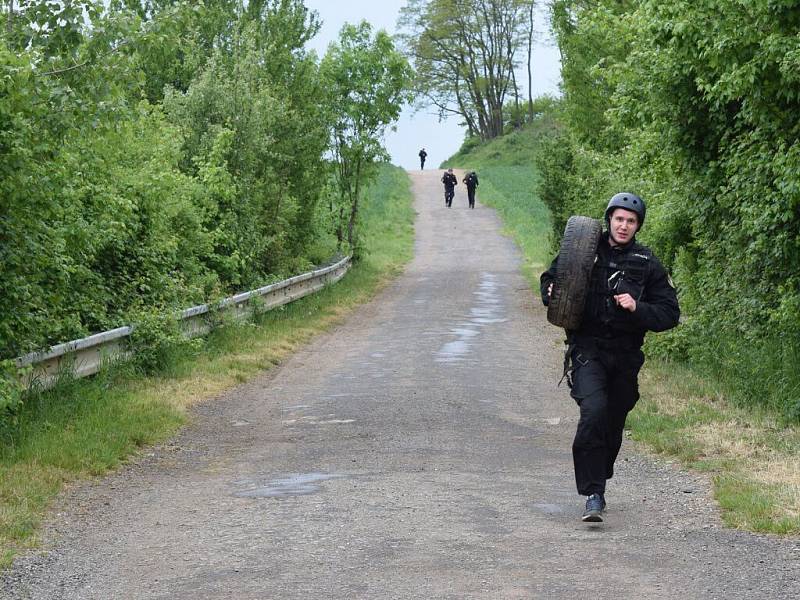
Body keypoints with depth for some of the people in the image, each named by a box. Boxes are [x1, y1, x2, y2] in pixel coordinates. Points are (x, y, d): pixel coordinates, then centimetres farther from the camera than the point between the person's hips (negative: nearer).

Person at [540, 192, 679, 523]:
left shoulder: (648, 264, 3)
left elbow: (670, 313, 2)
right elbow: (549, 278, 18)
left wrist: (637, 308, -15)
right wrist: (552, 294, -5)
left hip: (625, 357, 2)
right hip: (586, 349, -2)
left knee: (613, 425, 10)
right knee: (594, 410, -24)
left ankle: (597, 484, 35)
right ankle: (593, 495, -22)